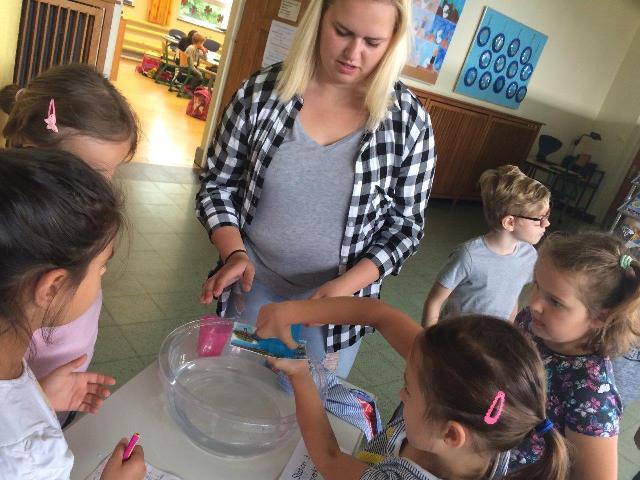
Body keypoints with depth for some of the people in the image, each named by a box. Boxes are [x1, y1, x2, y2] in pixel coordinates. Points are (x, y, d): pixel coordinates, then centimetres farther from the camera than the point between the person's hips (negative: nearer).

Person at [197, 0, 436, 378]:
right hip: (251, 287, 2)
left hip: (338, 299, -1)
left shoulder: (409, 122, -13)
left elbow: (406, 224, -5)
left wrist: (346, 285, -18)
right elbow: (218, 184, -1)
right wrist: (234, 254, -17)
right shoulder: (262, 92, -11)